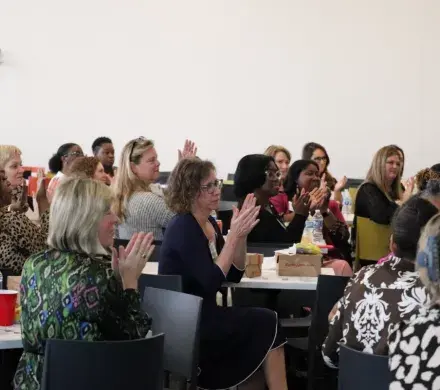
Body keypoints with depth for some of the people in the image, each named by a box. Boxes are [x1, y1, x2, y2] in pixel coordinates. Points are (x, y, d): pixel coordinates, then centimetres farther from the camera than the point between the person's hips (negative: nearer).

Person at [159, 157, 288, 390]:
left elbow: (234, 276, 9)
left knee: (266, 325, -8)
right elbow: (211, 283, -23)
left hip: (201, 316, 8)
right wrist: (234, 236, -21)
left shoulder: (209, 223, 10)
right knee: (269, 325, -11)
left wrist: (241, 235, -4)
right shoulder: (183, 228, -16)